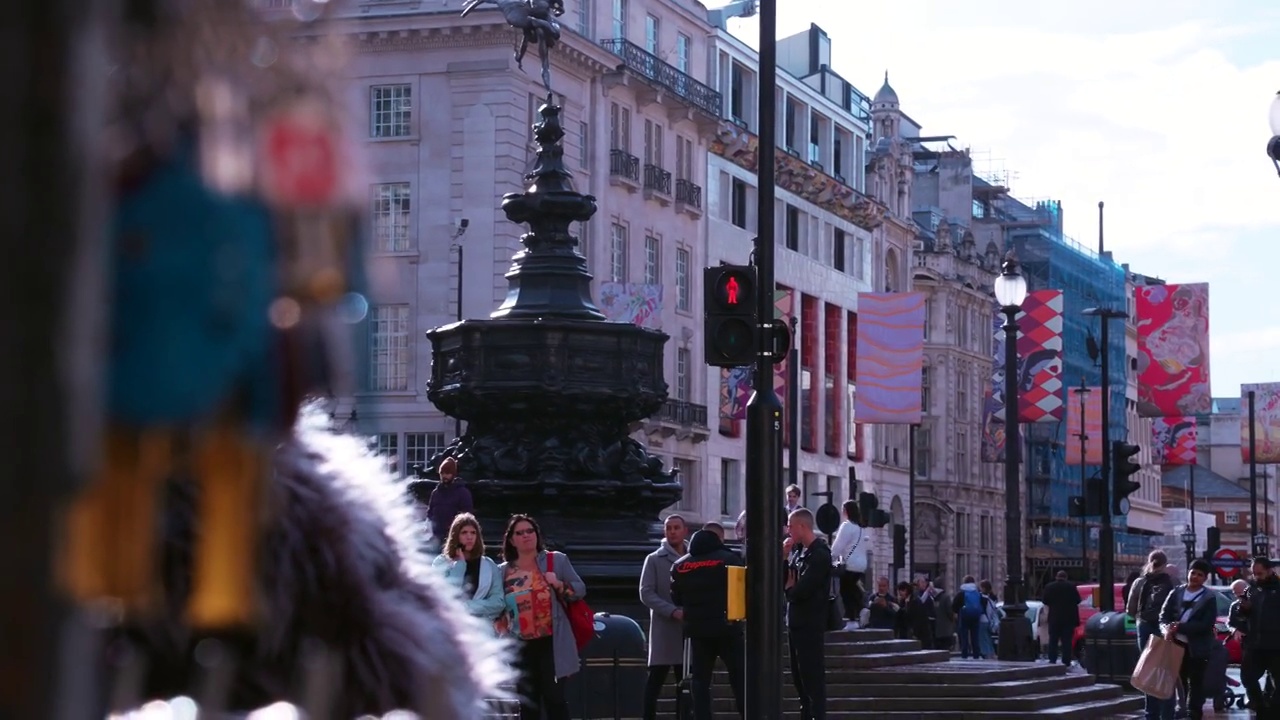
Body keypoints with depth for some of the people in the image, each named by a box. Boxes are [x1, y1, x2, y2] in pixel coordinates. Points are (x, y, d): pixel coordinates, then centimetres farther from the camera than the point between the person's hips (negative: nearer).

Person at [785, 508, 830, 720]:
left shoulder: (820, 554, -16)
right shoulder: (799, 551, 11)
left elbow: (802, 589, -22)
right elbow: (787, 579, 12)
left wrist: (789, 589, -3)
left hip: (810, 624, -9)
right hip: (797, 622, 9)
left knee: (813, 678, -7)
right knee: (799, 677, 14)